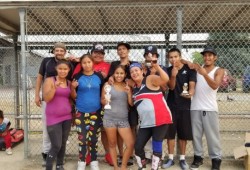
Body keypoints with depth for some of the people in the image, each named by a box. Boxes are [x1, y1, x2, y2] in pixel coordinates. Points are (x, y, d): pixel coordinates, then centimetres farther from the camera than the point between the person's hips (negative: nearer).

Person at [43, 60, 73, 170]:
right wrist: (55, 87, -24)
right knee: (56, 145, -8)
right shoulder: (49, 80, -5)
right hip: (53, 118, -4)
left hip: (67, 117, 5)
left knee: (63, 144, 11)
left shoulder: (69, 83, 8)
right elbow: (46, 99, -13)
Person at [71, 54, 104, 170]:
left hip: (96, 112, 1)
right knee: (82, 138, 2)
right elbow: (74, 96, 2)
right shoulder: (77, 77, -1)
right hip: (81, 112, -1)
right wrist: (72, 88, -16)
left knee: (94, 138, 8)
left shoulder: (99, 76, 1)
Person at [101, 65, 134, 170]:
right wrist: (105, 101, -16)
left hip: (123, 119, 2)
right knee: (112, 144, 8)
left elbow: (131, 104, 6)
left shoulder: (127, 86, 8)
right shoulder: (108, 85, 1)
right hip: (109, 118, -2)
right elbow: (102, 101, 6)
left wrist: (129, 93, -9)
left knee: (131, 144, -3)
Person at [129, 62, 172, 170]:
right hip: (145, 123, 7)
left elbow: (165, 79, -20)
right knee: (138, 146, 6)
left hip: (160, 119, -6)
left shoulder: (150, 79, -4)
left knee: (156, 145, 0)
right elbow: (132, 103, 21)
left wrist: (156, 67, -23)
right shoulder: (134, 86, 15)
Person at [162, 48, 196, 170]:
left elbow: (192, 84, -8)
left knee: (183, 134, 5)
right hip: (171, 105, 1)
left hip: (185, 106, -1)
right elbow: (171, 87, -7)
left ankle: (182, 159, 20)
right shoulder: (168, 70, 3)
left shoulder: (189, 69, -1)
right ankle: (170, 158, 17)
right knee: (170, 133, 4)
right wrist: (173, 75, -26)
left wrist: (190, 92, -32)